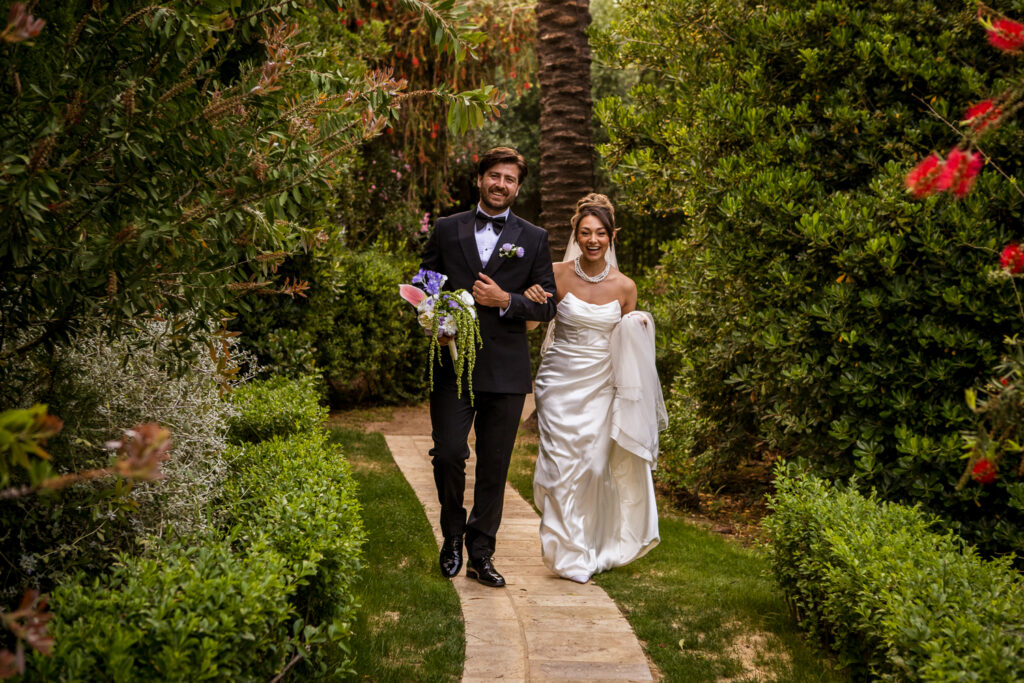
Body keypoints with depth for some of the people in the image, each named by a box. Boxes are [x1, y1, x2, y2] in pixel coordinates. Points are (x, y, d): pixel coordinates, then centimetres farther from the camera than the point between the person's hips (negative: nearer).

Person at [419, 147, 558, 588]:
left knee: (494, 466, 5)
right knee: (448, 453, -7)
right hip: (452, 363, 0)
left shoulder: (534, 239, 8)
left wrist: (506, 301, -11)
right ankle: (452, 534, 19)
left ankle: (480, 555, 18)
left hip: (506, 369, 0)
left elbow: (548, 305, 5)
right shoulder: (447, 230, 9)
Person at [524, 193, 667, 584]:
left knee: (596, 465, 6)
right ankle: (568, 555, 12)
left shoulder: (624, 287, -2)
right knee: (563, 467, -2)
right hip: (561, 384, -1)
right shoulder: (557, 275, -7)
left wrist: (637, 329, -11)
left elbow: (627, 343, 11)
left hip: (601, 388, 1)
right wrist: (530, 299, -19)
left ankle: (597, 551, 26)